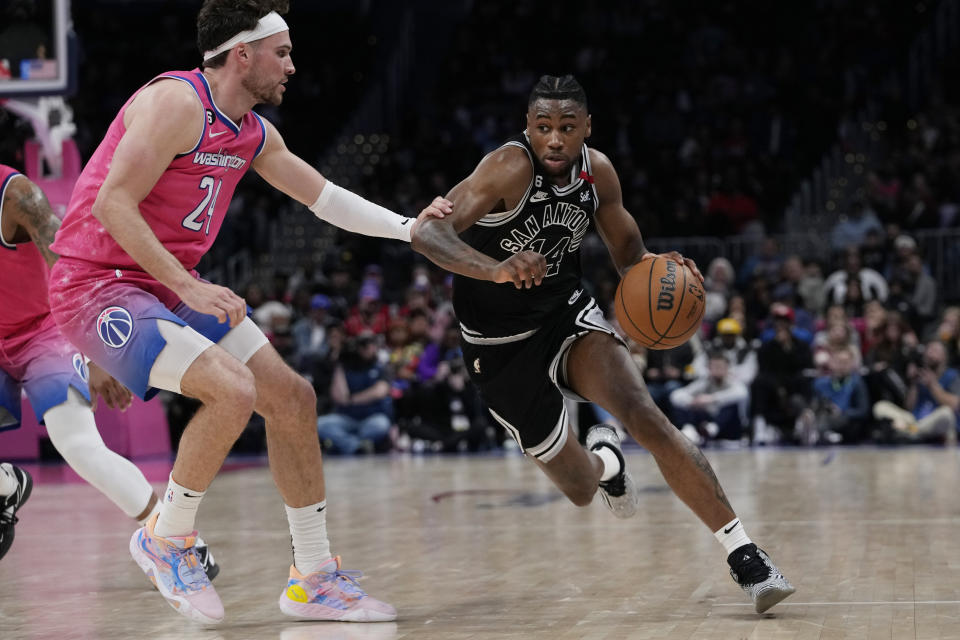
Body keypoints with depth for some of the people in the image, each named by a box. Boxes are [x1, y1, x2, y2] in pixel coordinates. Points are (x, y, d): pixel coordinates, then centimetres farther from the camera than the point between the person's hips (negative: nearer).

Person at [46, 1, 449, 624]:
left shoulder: (254, 133, 9)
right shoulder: (177, 102, -19)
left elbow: (322, 196, 23)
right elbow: (112, 205, -24)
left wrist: (408, 227, 15)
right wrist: (188, 288, -27)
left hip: (174, 285, 10)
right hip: (98, 285, -9)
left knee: (293, 398, 5)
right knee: (233, 390, -27)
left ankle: (314, 576, 15)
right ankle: (165, 538, -5)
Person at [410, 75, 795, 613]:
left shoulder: (597, 171, -8)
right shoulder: (510, 168, -25)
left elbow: (627, 250, 9)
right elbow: (428, 232, -38)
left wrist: (655, 268, -16)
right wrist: (498, 270, -56)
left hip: (569, 316, 3)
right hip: (501, 347, -3)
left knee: (645, 416, -25)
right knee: (581, 489, 6)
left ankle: (744, 555, -23)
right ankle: (604, 459, 46)